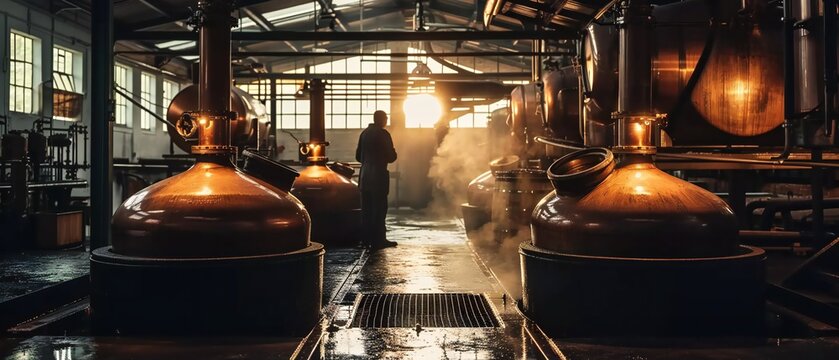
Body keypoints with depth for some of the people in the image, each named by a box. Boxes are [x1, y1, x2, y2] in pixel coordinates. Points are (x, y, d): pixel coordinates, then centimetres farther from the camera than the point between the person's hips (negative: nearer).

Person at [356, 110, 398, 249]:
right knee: (379, 209, -4)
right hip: (379, 175, -7)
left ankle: (366, 239, 12)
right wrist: (393, 153, 13)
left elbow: (358, 156, 15)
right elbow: (391, 157, -8)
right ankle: (378, 240, -5)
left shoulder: (364, 133, 11)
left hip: (365, 176, 7)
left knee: (366, 209, 10)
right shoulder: (383, 134, -10)